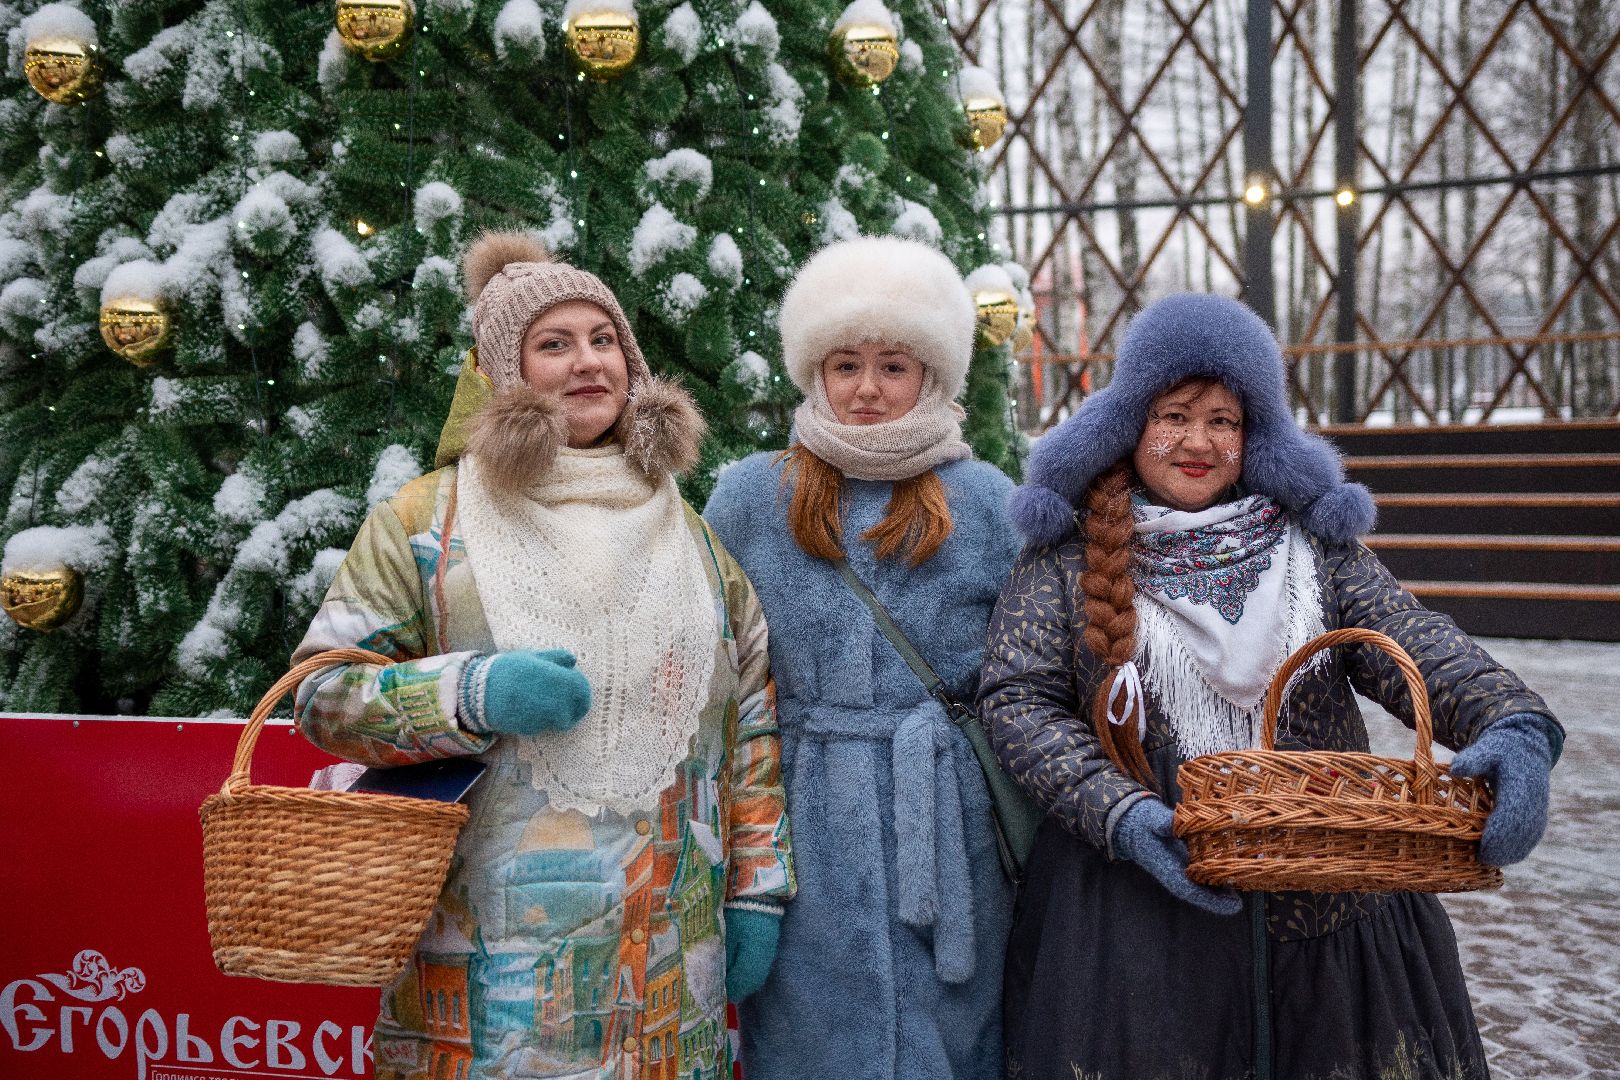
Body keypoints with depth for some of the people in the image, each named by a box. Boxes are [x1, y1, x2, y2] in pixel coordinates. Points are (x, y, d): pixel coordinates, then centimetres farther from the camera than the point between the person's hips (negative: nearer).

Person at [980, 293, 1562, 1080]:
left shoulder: (1311, 540, 7)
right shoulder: (1068, 554, 1)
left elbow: (1411, 644, -5)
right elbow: (1016, 701, -5)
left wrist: (1512, 728, -26)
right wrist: (1120, 815, -21)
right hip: (1139, 903, -2)